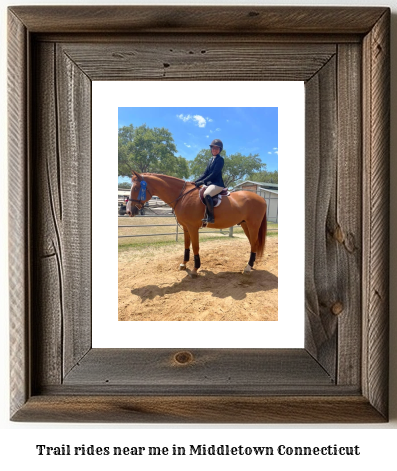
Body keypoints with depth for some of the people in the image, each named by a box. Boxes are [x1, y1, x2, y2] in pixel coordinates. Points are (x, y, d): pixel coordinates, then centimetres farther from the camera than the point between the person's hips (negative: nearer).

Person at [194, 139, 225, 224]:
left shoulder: (220, 159, -7)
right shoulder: (211, 160, 19)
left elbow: (214, 174, -16)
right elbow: (205, 173, 17)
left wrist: (202, 182, -20)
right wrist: (196, 181, 3)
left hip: (217, 184, -10)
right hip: (210, 183, 10)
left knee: (206, 194, -35)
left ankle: (210, 217, -29)